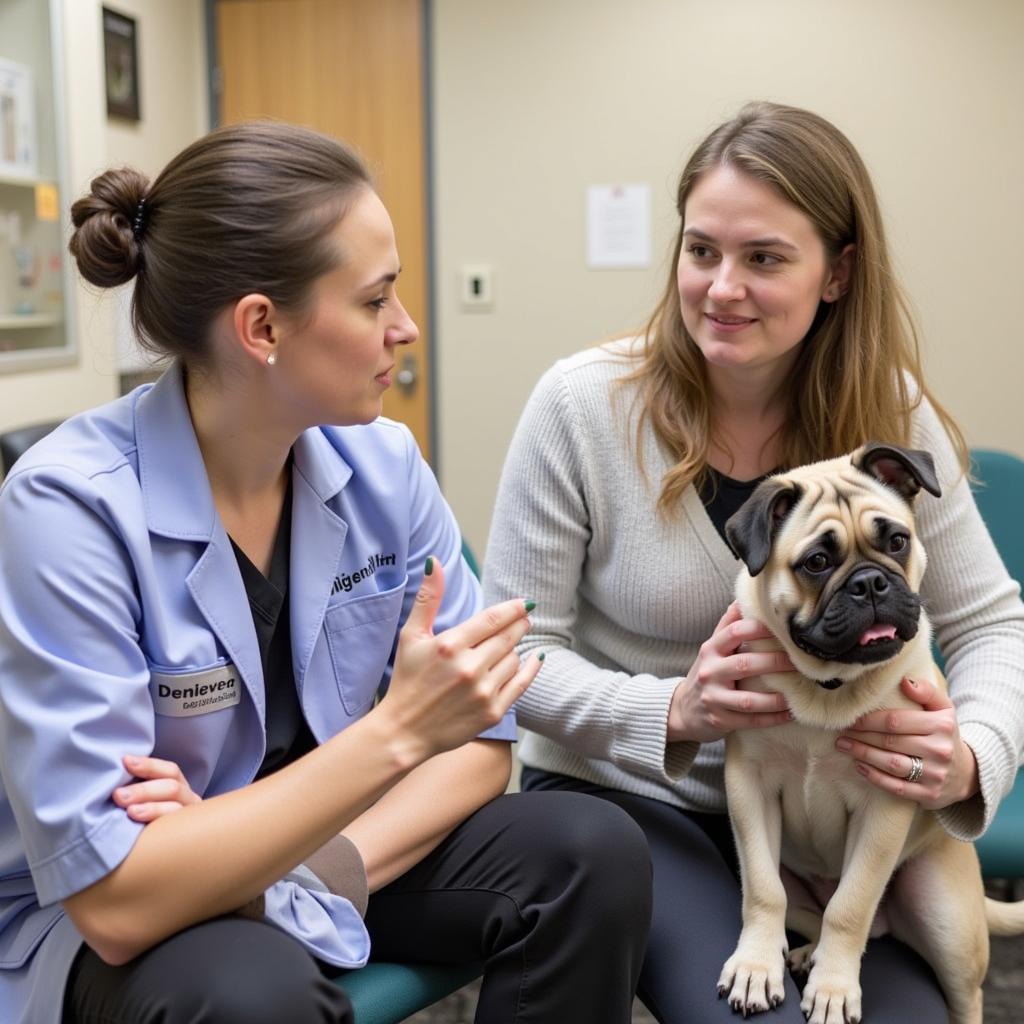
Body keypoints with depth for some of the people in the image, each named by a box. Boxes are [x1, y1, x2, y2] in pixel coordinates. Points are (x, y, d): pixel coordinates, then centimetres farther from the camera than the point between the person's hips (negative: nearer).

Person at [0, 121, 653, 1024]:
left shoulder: (382, 463, -8)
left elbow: (479, 740, -5)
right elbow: (114, 896, -27)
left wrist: (319, 871, -21)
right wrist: (395, 731, -33)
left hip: (324, 847, 5)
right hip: (98, 927, -4)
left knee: (594, 850, -15)